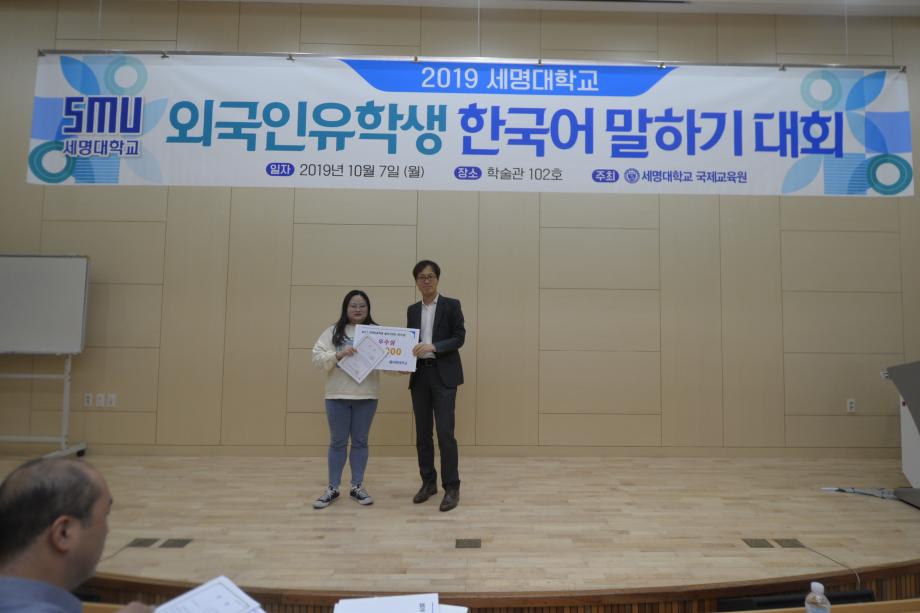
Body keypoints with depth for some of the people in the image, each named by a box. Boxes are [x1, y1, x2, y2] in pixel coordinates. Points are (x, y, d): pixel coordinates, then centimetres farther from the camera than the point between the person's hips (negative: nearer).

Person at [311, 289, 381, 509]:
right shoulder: (333, 331, 3)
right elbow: (317, 358, -4)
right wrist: (338, 355, -20)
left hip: (366, 395, 1)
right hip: (337, 395, 0)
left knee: (360, 441, 10)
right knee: (337, 441, 8)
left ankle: (357, 486, 21)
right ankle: (332, 489, 18)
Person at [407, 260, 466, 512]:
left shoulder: (451, 305, 0)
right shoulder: (412, 310, 14)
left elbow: (459, 338, -7)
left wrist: (433, 346, -20)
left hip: (444, 375, -5)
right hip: (419, 375, 5)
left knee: (445, 432, -8)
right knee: (422, 433, 9)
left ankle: (452, 488, 2)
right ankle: (428, 482, 21)